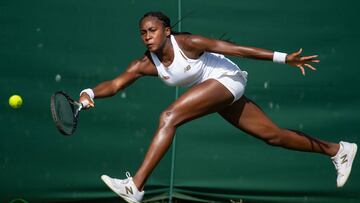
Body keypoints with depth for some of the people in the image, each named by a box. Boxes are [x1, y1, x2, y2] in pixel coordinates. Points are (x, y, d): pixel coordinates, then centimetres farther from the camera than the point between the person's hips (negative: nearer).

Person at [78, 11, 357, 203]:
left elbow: (236, 49, -19)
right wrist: (90, 93, -36)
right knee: (272, 135, 12)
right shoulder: (145, 64, -6)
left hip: (227, 79, -7)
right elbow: (115, 83, -15)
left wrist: (283, 58, -20)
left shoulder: (187, 43, -21)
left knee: (168, 118, -24)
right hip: (220, 95, 7)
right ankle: (337, 150, 29)